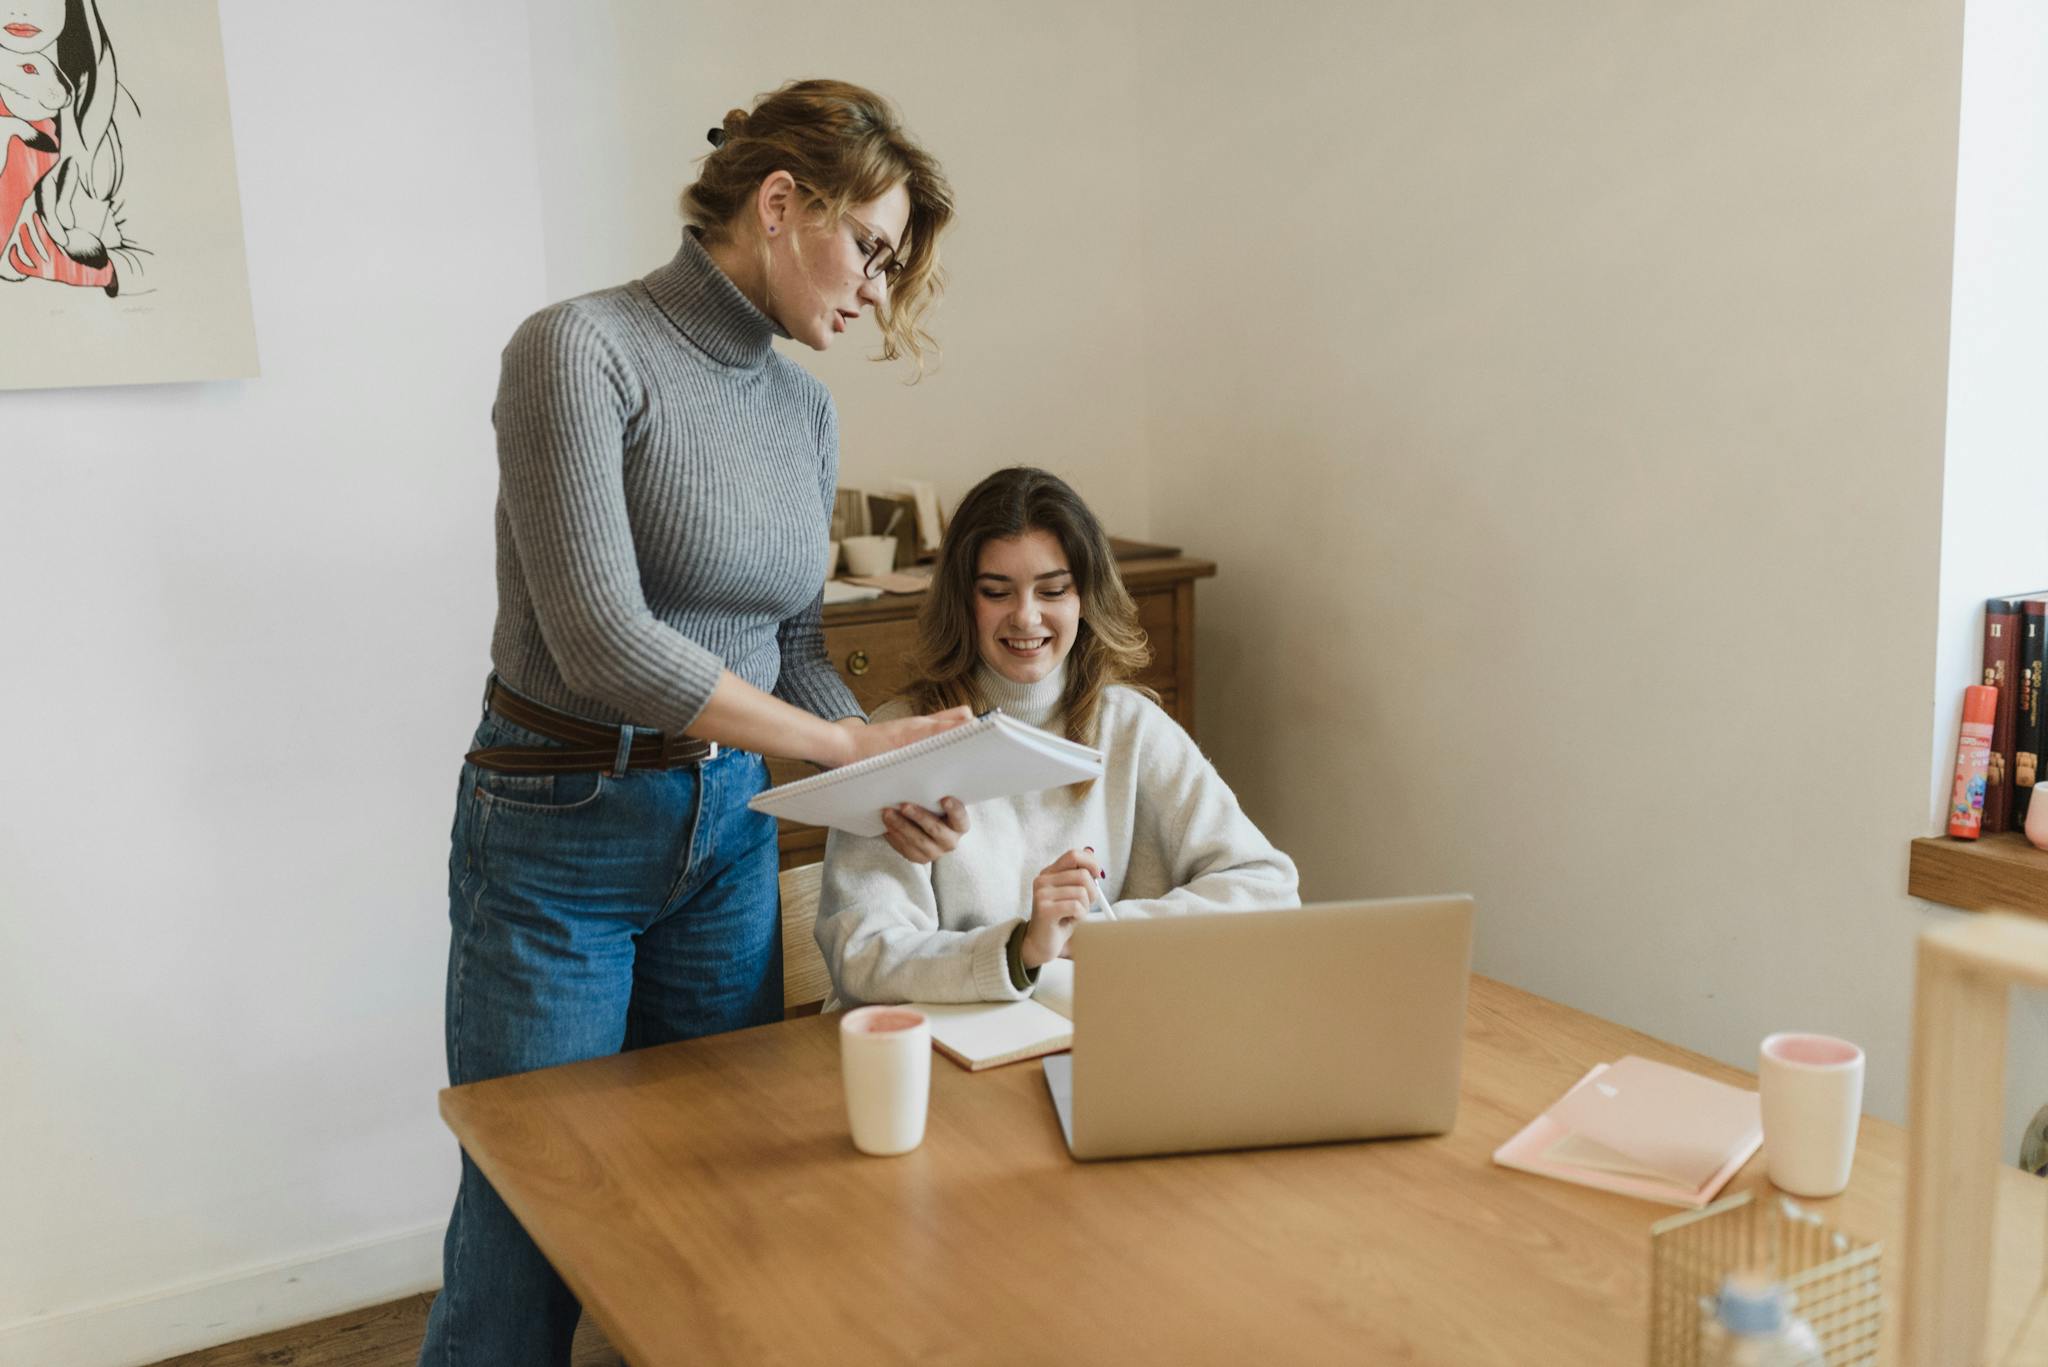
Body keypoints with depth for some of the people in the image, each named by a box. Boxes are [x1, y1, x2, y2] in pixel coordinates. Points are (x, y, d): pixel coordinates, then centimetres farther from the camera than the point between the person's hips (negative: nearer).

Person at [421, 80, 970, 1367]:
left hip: (730, 830, 7)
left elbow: (794, 645, 10)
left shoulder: (805, 408, 6)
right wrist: (847, 742, -19)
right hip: (558, 835, -6)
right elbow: (604, 645, -23)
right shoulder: (580, 350, -15)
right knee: (530, 1209, 6)